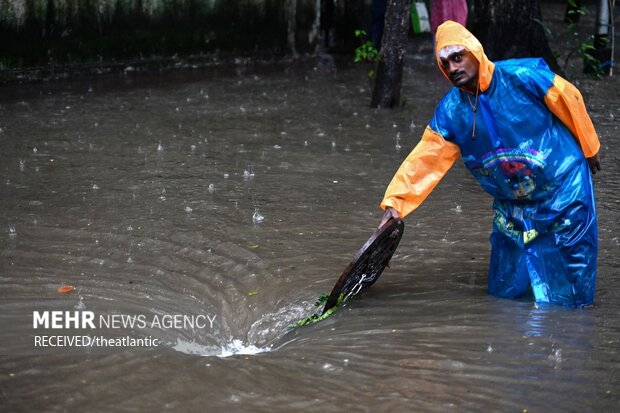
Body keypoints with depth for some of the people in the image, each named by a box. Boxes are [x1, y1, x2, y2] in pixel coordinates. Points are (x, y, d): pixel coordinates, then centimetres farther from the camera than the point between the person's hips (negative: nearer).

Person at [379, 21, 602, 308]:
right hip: (512, 206, 4)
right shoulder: (450, 111, -6)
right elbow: (424, 159, -8)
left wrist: (588, 148, 5)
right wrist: (395, 202, -18)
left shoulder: (523, 76, -19)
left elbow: (570, 101, -7)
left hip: (564, 188, -4)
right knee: (504, 293, 7)